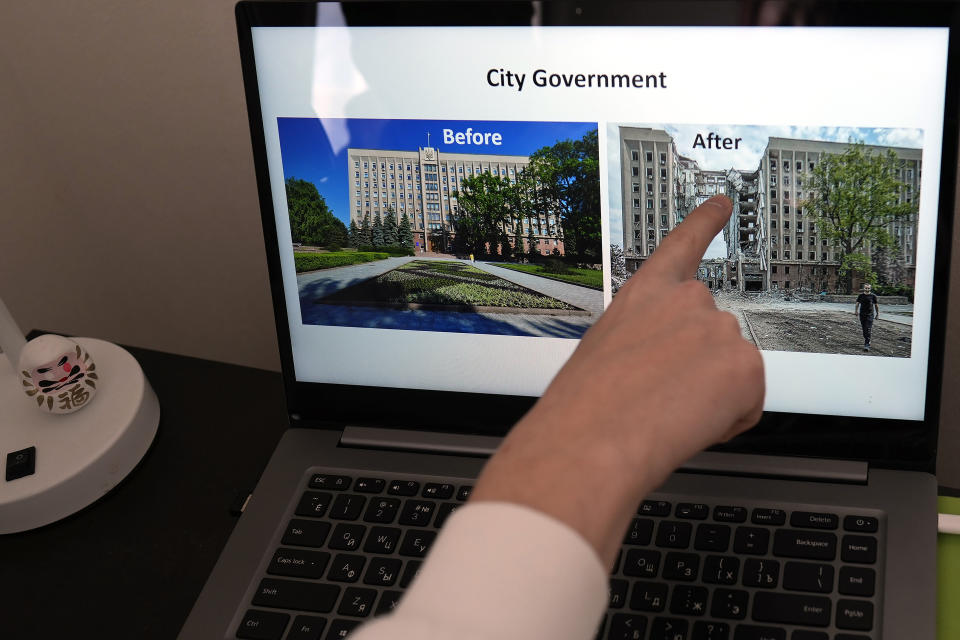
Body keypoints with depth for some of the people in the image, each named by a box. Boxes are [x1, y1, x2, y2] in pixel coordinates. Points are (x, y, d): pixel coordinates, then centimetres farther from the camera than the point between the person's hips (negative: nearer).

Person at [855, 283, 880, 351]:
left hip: (870, 315, -3)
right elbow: (857, 304, 5)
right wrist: (855, 311, -6)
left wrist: (877, 314, 11)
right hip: (862, 314, 3)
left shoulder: (873, 296, 1)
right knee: (864, 329, 12)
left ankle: (867, 345, -17)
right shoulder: (860, 296, 6)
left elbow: (876, 305, 9)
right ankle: (866, 340, 33)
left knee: (868, 330, -13)